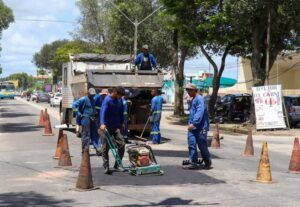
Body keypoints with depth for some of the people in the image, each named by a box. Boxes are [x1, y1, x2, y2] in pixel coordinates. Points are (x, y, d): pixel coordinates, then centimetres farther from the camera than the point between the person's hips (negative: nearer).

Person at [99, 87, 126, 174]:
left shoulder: (119, 100, 6)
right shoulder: (107, 100, -14)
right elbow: (103, 112, -25)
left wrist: (122, 123, 17)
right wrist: (102, 123, -38)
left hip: (116, 127, 6)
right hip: (107, 127, -6)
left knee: (121, 145, 0)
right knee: (106, 147, 1)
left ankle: (117, 164, 13)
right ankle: (106, 167, 9)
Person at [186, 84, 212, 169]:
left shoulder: (199, 99, -11)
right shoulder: (193, 100, 19)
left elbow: (200, 112, -22)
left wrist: (194, 123, -29)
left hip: (200, 127, -9)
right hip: (192, 127, 9)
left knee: (202, 145, 1)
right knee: (192, 145, 1)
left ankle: (208, 163, 17)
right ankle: (193, 163, 3)